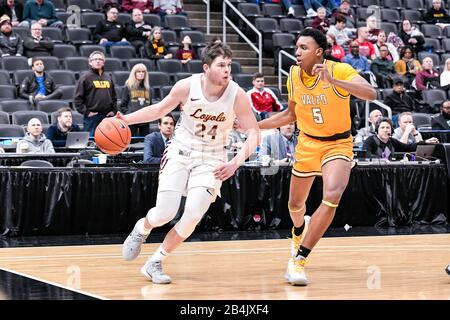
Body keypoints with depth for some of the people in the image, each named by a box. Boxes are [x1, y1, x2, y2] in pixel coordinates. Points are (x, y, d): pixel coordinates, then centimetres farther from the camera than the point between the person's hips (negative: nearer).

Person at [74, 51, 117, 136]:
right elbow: (77, 98, -5)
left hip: (108, 116, 5)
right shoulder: (86, 77, -1)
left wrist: (114, 110, 9)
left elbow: (114, 96, 22)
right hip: (92, 117, -5)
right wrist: (86, 112, -10)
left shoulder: (108, 77, 14)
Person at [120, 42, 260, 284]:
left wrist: (235, 163, -25)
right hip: (180, 152, 0)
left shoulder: (237, 95, -17)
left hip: (211, 160, 1)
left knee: (193, 216, -13)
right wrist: (126, 120, -6)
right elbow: (160, 110, 3)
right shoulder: (187, 87, -15)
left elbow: (253, 134, -11)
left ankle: (155, 264, 5)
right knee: (165, 213, -11)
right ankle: (141, 230, 26)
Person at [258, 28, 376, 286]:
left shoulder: (340, 70, -20)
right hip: (308, 143, 5)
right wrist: (256, 126, 3)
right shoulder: (294, 75, -5)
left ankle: (299, 260, -19)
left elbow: (371, 94, -36)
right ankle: (299, 230, 56)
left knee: (332, 196, -27)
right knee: (296, 203, 16)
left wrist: (333, 81, -46)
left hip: (338, 144, -4)